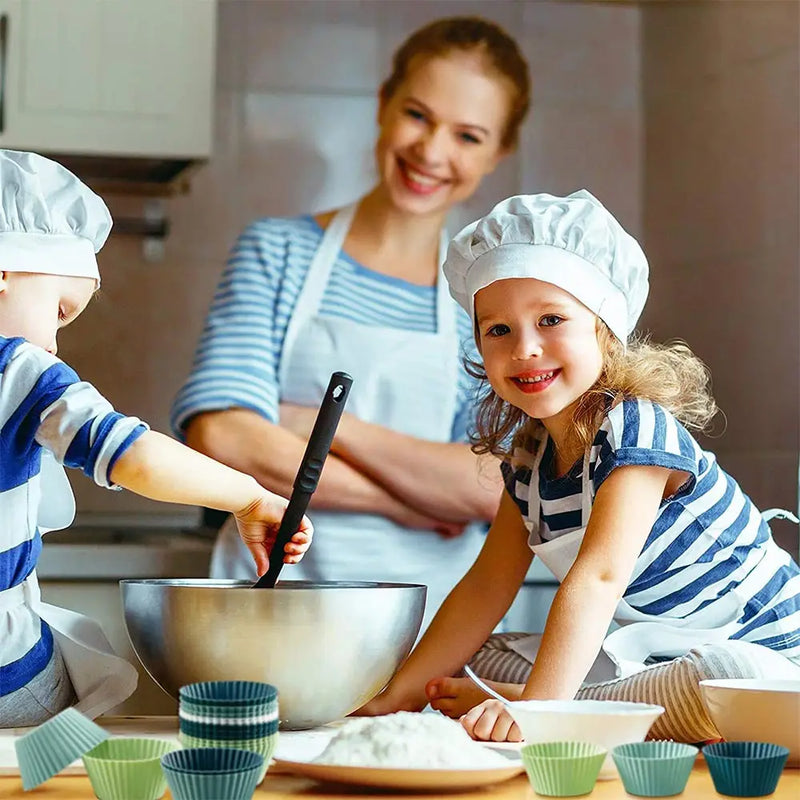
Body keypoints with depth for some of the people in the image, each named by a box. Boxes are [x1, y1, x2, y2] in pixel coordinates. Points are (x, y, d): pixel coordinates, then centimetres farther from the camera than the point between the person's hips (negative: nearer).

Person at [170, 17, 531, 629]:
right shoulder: (279, 252, 5)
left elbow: (501, 489, -7)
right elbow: (221, 439, -9)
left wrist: (329, 426, -9)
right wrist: (403, 504, -6)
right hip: (273, 602, -1)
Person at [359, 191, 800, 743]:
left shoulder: (636, 430, -23)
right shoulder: (528, 456, 2)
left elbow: (598, 578, -35)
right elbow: (485, 589, 7)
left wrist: (532, 707, -45)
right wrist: (399, 696, 1)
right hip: (653, 650, 7)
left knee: (725, 680, -42)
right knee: (475, 660, 6)